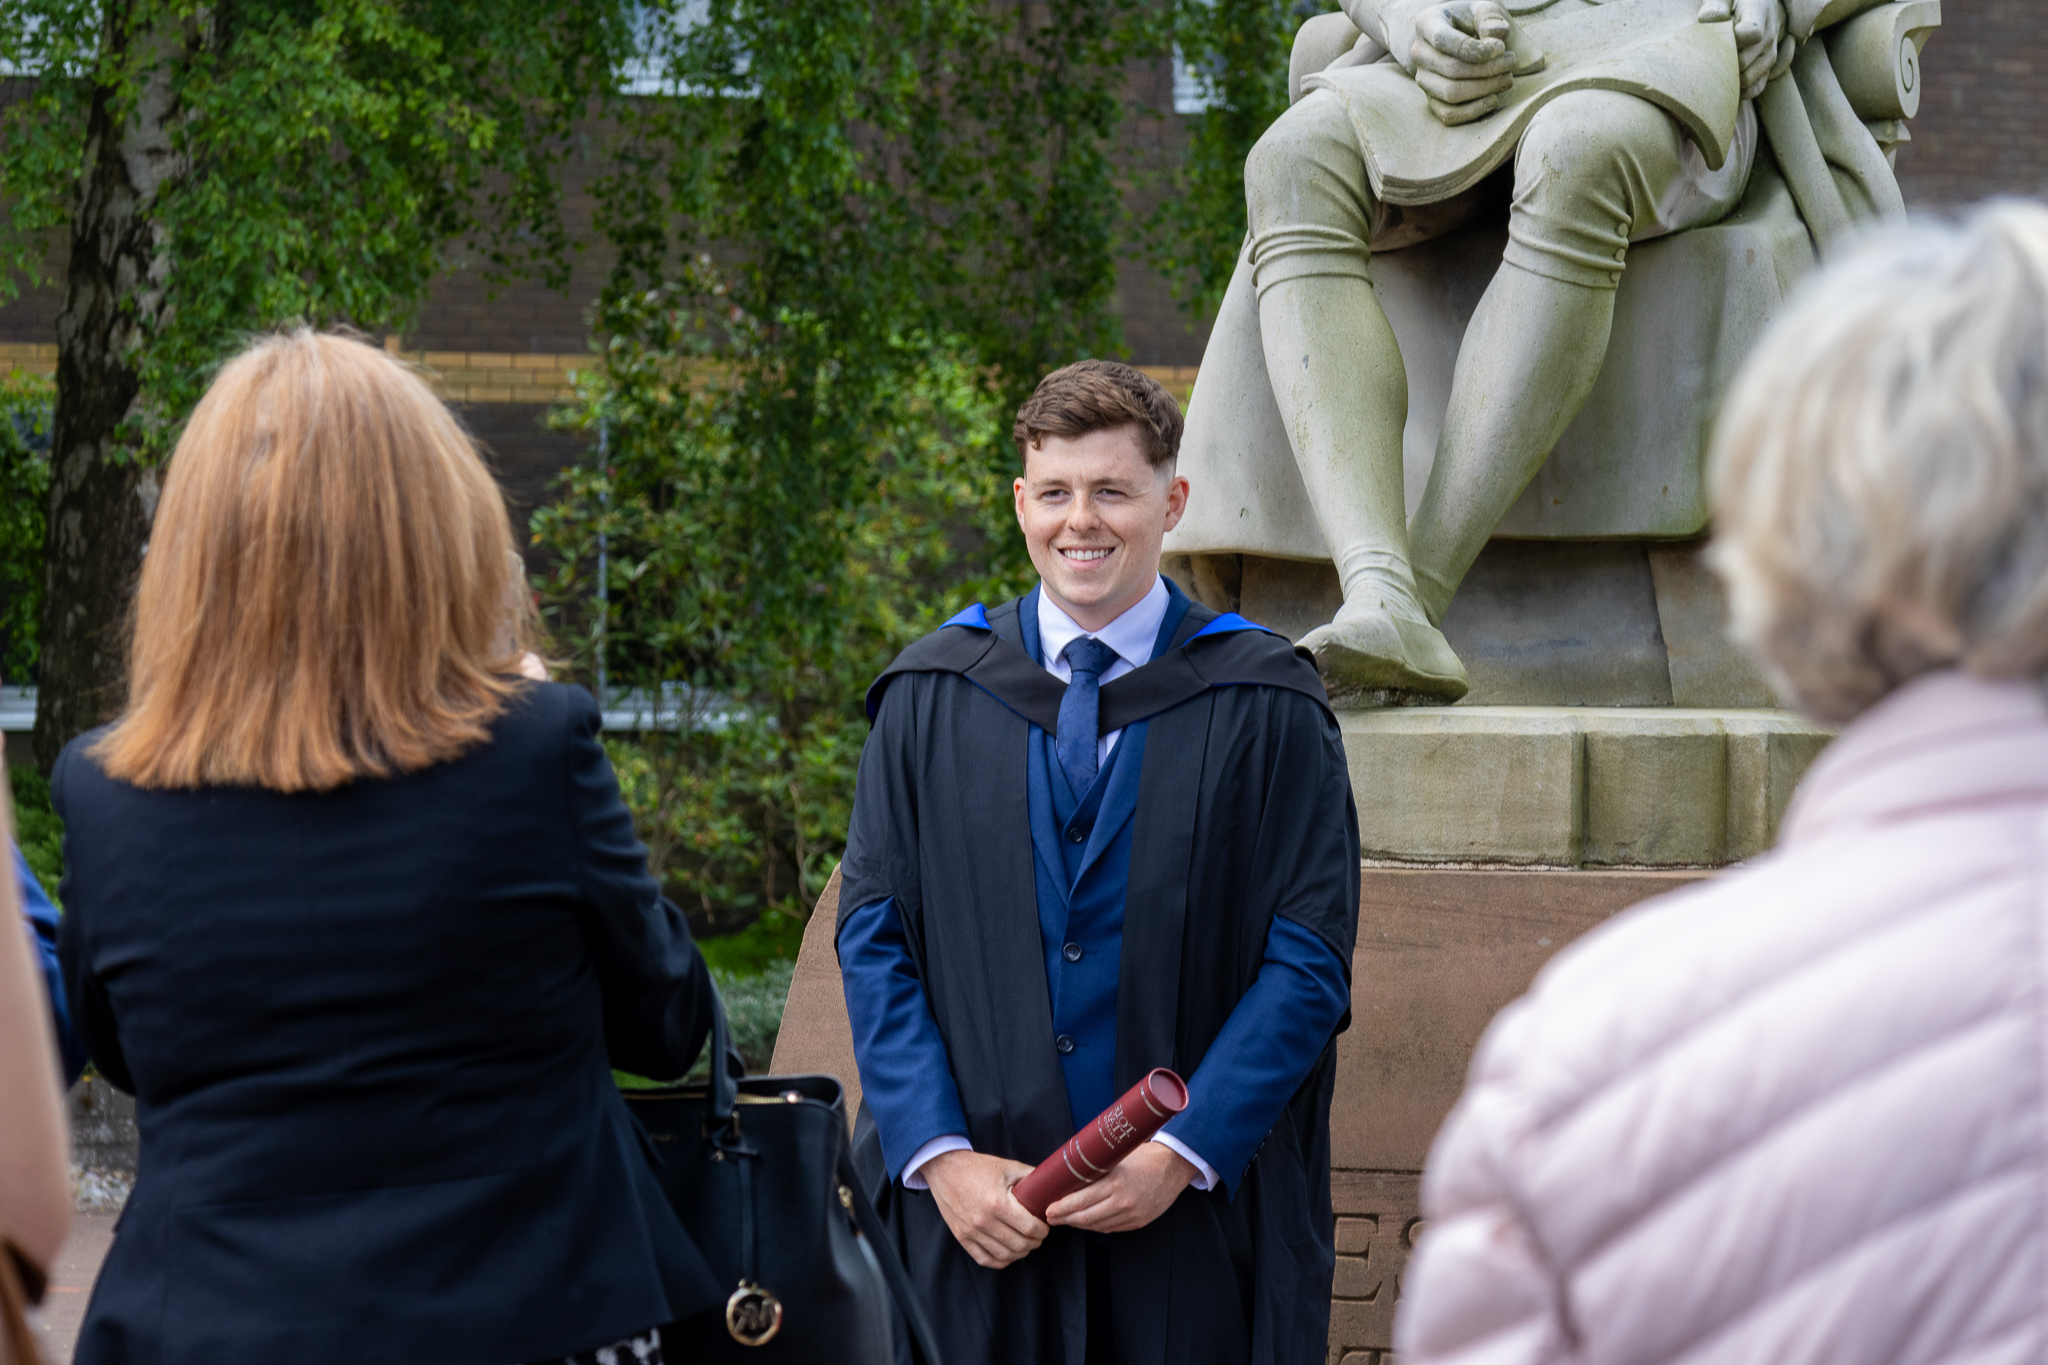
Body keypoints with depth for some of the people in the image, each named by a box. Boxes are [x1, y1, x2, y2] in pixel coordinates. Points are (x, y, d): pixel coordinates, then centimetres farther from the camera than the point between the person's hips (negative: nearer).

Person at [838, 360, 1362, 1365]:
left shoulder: (1265, 706, 0)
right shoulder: (928, 698, 5)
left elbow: (1311, 958, -4)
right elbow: (873, 940, 2)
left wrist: (1184, 1152, -12)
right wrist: (941, 1154, -9)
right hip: (970, 1211, 1)